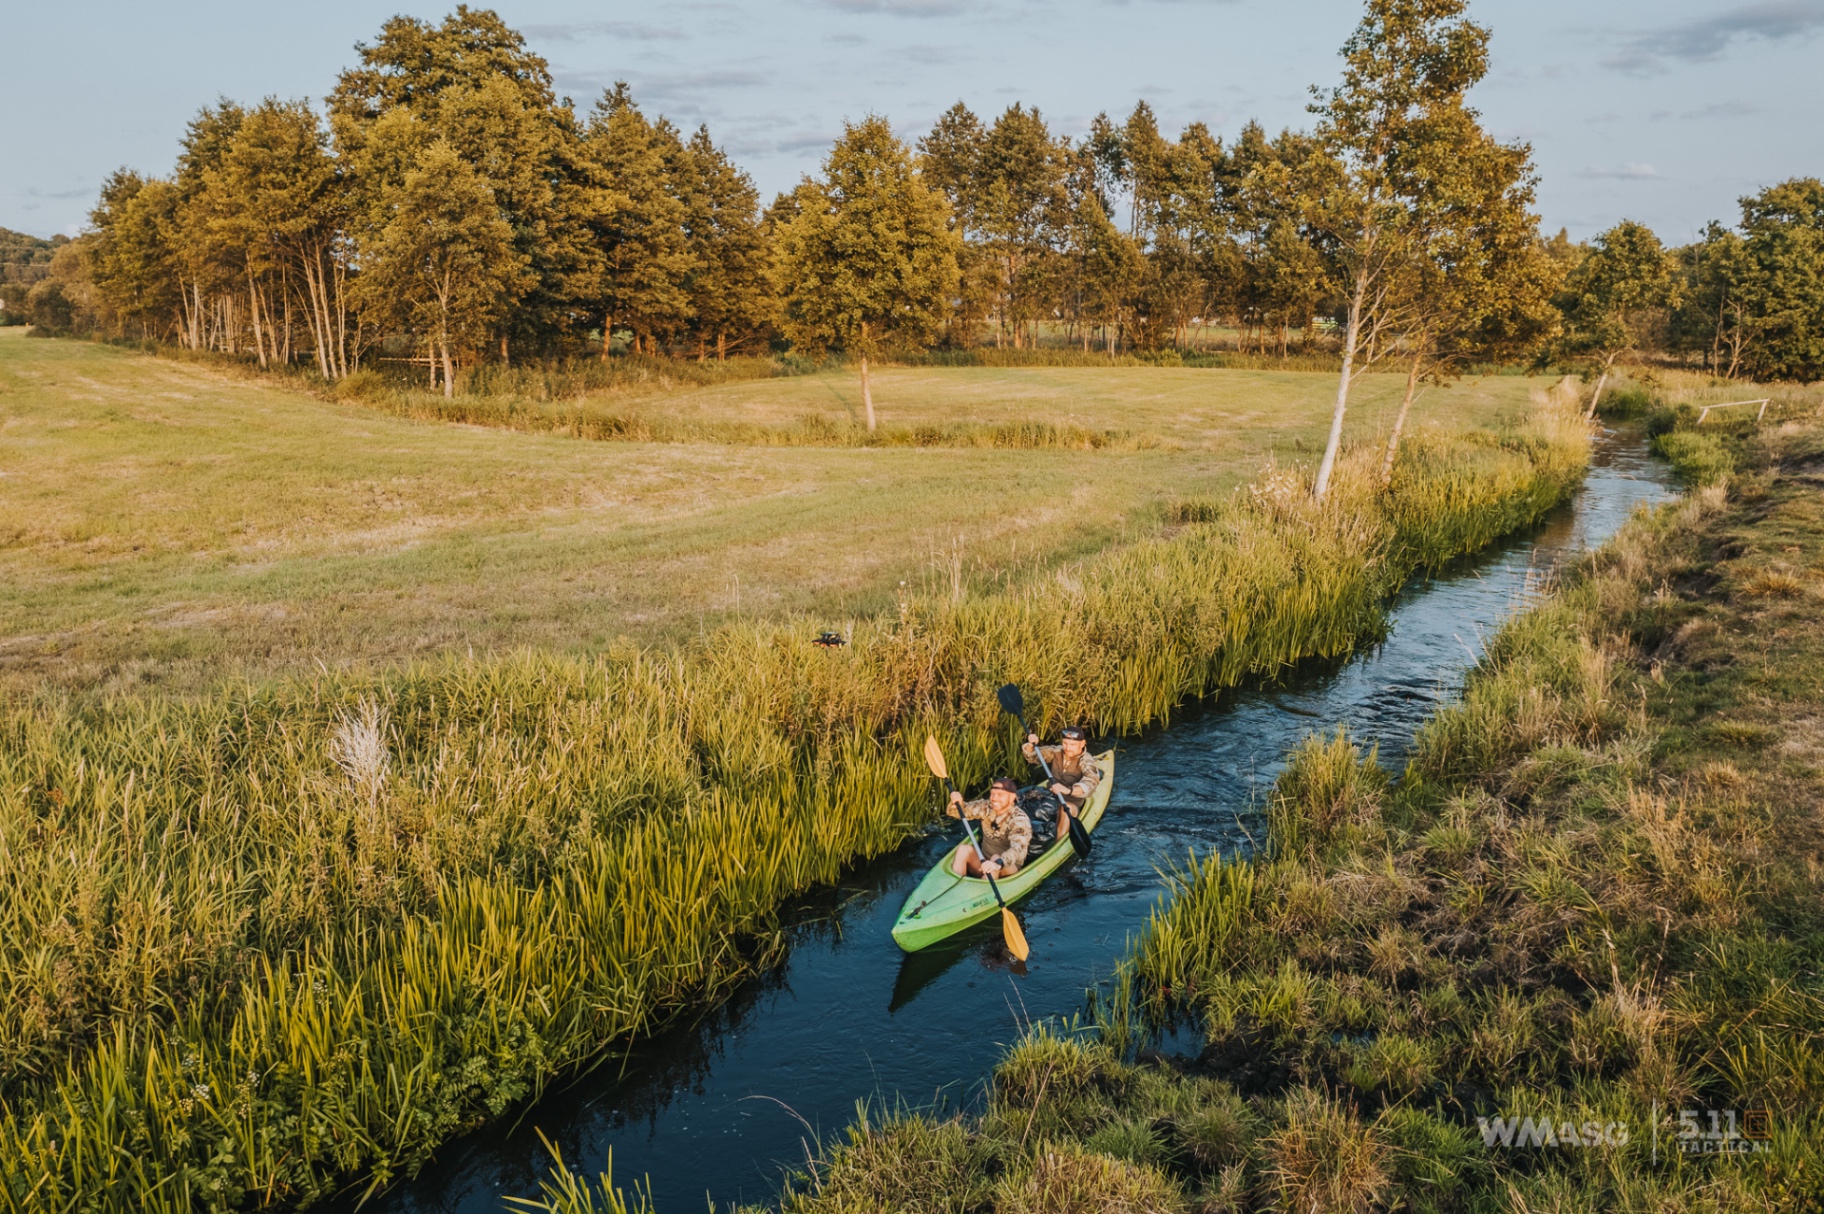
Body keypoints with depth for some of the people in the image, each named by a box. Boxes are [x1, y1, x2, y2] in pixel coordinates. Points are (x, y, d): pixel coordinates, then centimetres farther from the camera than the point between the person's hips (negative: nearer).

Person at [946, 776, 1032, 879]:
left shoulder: (1020, 819, -18)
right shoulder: (986, 807, -1)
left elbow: (1017, 849, -34)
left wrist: (998, 863, -54)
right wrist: (957, 803, -25)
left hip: (1008, 868, -5)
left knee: (996, 858, -34)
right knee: (964, 849, -21)